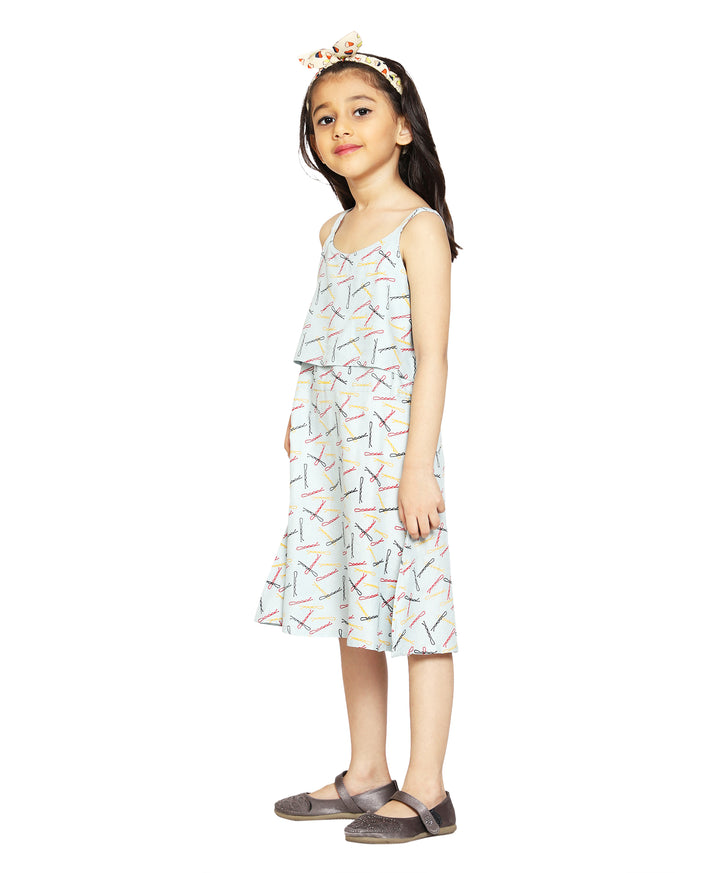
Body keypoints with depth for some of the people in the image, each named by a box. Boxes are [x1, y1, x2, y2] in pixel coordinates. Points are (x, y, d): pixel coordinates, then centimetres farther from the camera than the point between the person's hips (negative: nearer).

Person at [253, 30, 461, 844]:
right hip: (332, 443, 8)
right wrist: (303, 422, 14)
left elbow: (429, 355, -14)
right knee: (350, 608, 13)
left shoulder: (418, 226, -8)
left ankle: (426, 792, 9)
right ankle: (366, 775, 25)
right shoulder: (334, 230, 14)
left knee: (411, 602, -2)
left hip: (392, 438, -8)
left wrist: (419, 464, -18)